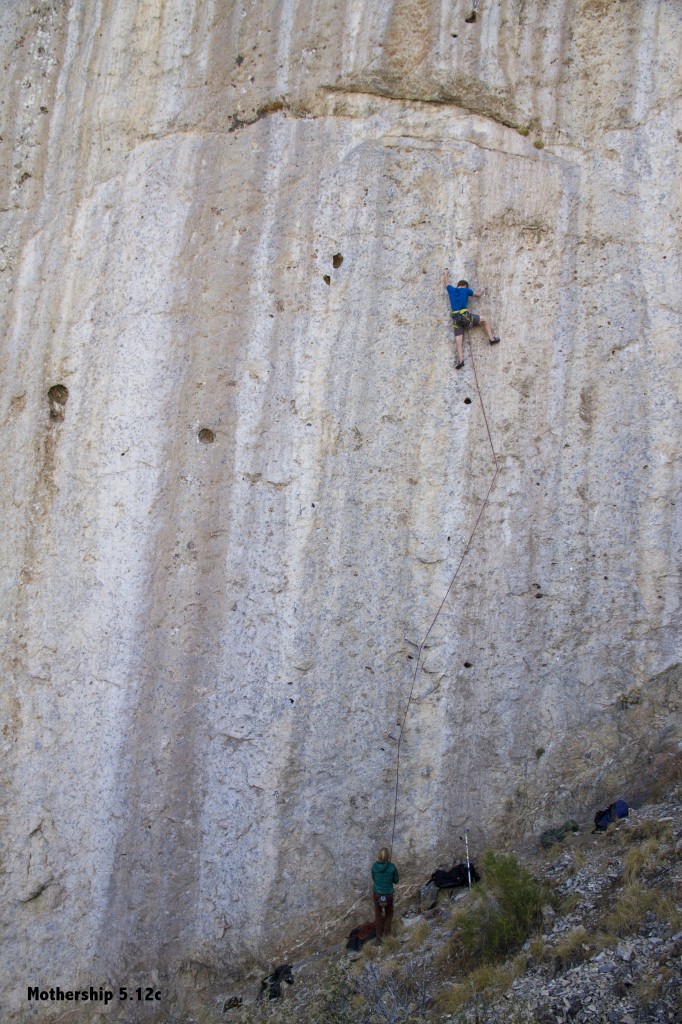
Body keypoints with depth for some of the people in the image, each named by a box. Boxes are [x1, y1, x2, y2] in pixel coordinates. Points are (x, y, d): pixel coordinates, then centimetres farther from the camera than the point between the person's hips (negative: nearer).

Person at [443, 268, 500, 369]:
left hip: (456, 319, 2)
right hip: (465, 315, -2)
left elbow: (446, 281, 37)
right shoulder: (466, 290, 12)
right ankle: (491, 338, 8)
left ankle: (460, 360, -22)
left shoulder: (451, 290, 17)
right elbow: (478, 295, 24)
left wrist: (446, 272, 56)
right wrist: (482, 290, 47)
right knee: (485, 319, 18)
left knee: (459, 342, -3)